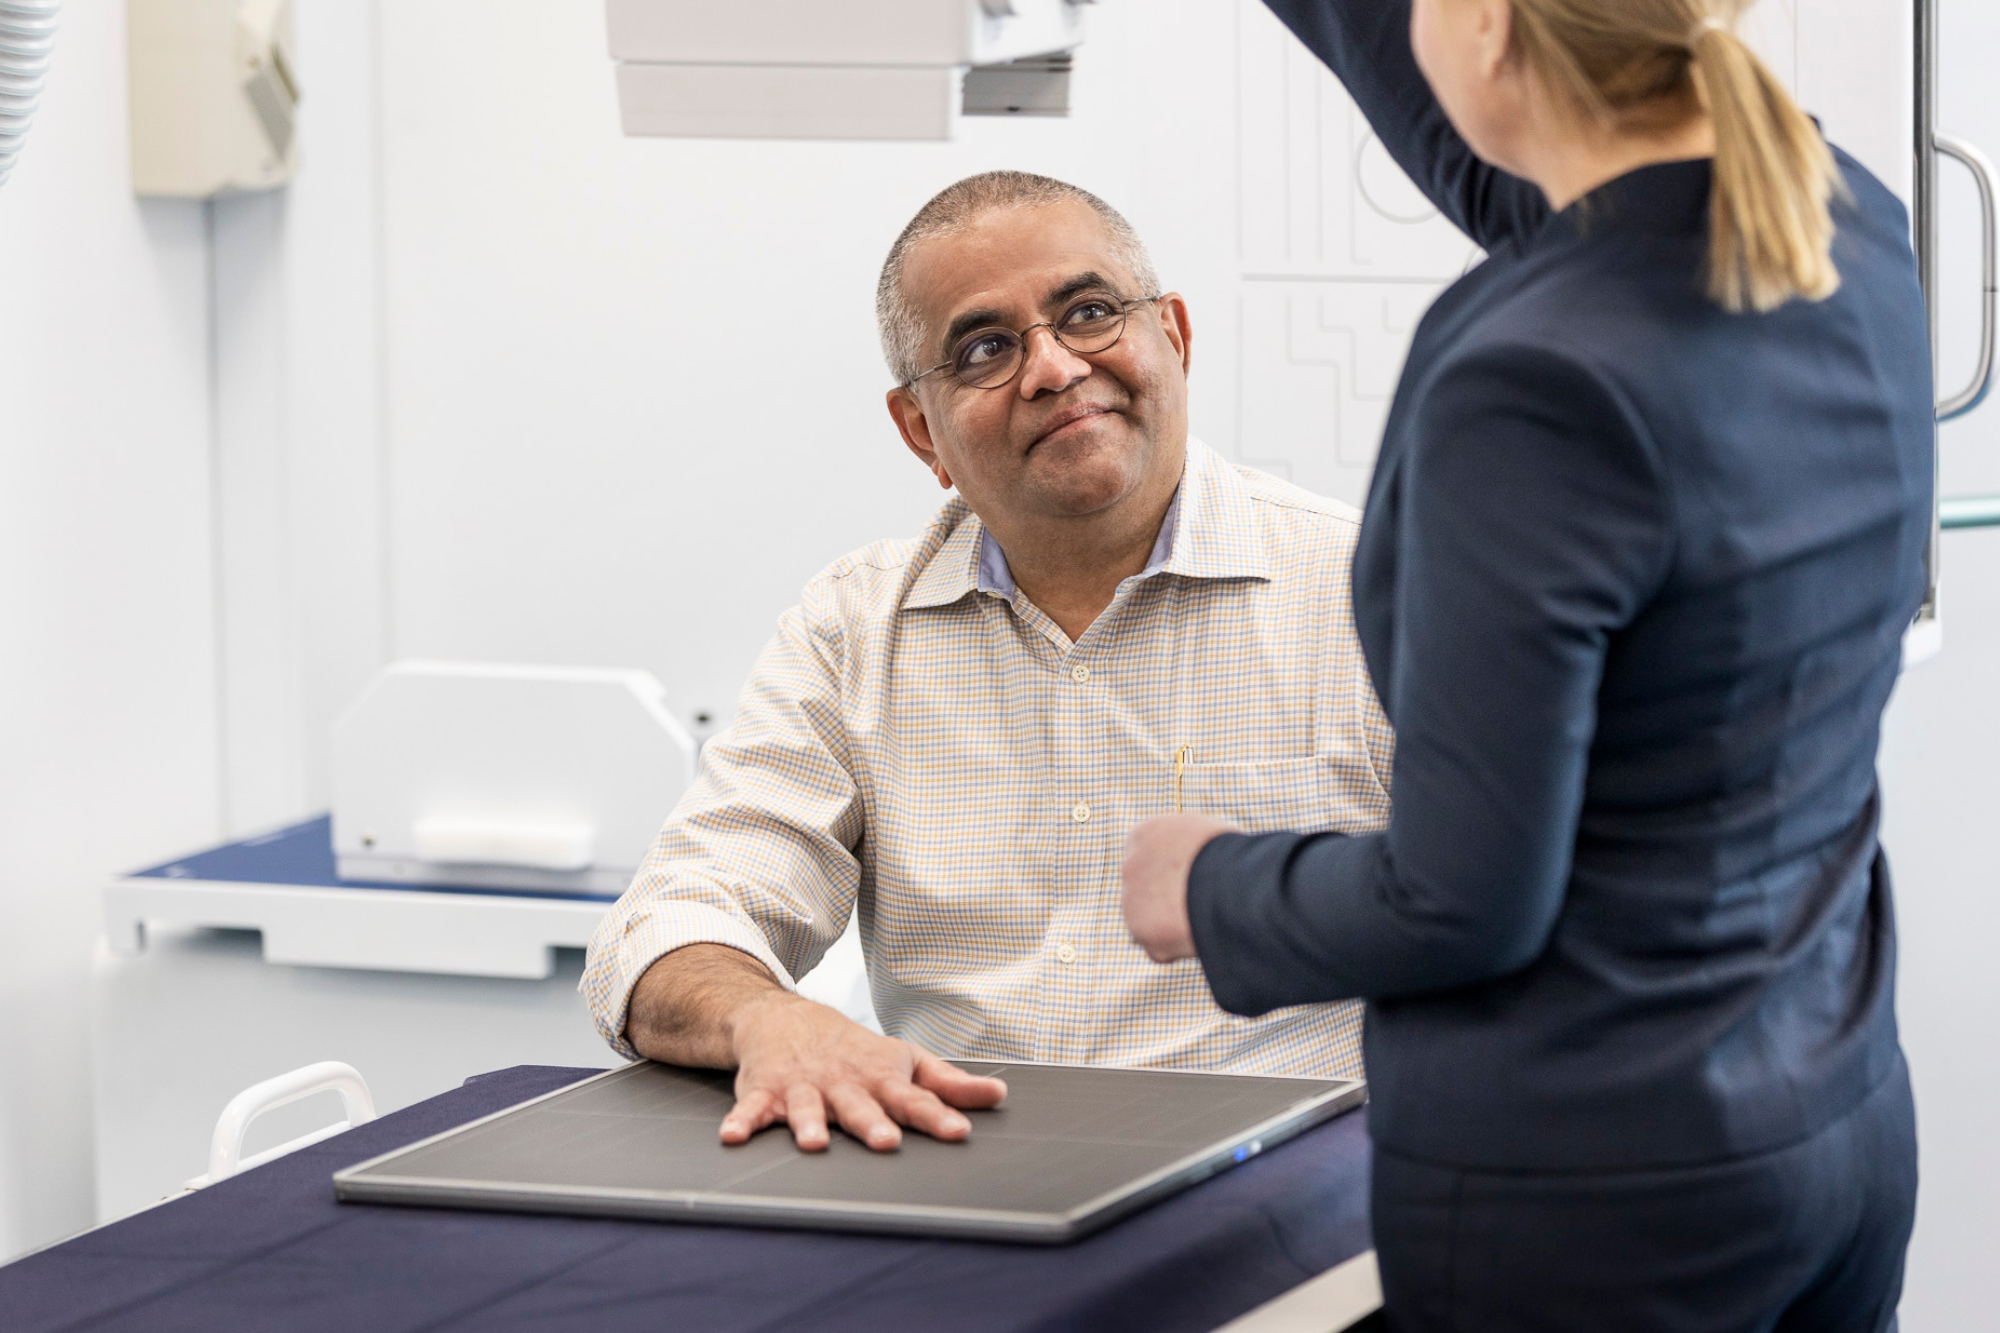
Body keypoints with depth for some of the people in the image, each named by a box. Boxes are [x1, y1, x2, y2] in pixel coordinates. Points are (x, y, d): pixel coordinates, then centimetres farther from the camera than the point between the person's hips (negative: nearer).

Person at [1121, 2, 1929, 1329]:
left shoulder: (1535, 385, -25)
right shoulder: (1855, 232, -1)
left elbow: (1465, 904, -19)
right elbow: (1491, 159, 20)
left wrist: (1217, 892, -2)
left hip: (1586, 1184, -8)